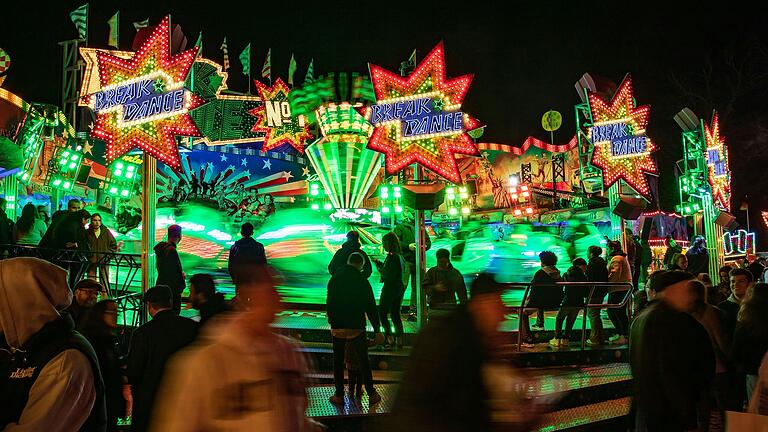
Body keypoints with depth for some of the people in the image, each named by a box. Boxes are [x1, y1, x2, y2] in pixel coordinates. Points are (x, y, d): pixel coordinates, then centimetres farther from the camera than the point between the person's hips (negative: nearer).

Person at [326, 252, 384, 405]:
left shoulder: (334, 279, 3)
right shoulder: (362, 281, -7)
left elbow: (329, 303, 9)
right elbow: (371, 307, -6)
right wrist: (377, 330, -2)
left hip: (337, 328, 2)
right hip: (356, 328, -2)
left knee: (338, 362, 12)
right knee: (363, 361, 7)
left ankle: (339, 395, 15)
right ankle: (372, 394, 11)